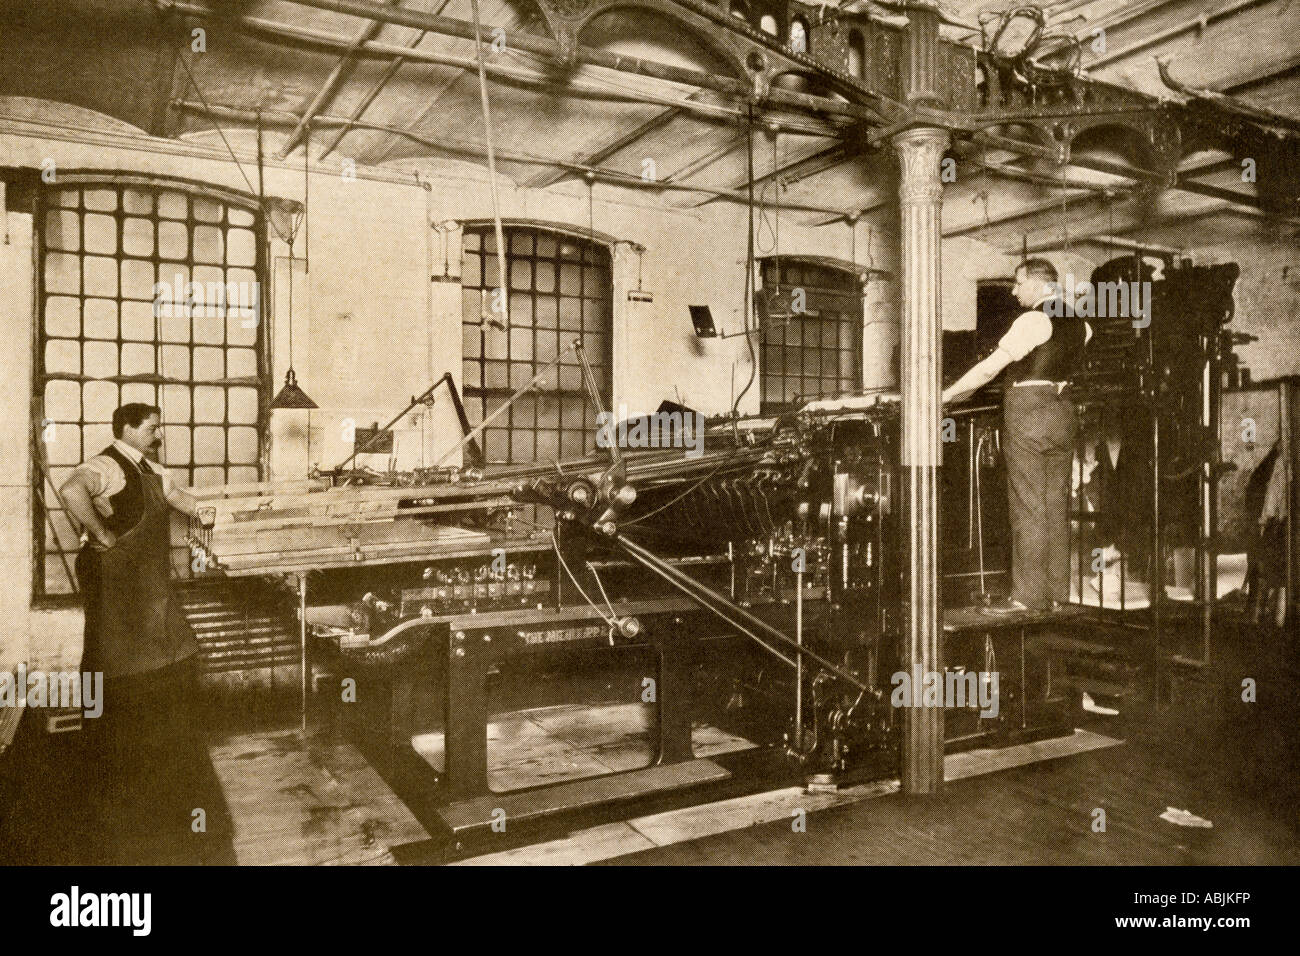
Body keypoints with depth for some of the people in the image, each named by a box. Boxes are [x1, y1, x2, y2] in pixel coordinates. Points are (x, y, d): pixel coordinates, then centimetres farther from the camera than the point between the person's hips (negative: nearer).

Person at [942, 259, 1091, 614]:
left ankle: (1028, 595, -2)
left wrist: (945, 395, -11)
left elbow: (990, 368, -16)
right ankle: (1057, 591, 16)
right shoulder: (1078, 323, 11)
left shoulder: (1033, 320, -13)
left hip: (1027, 414, -8)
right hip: (1062, 412, 8)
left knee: (1027, 507, -5)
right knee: (1056, 504, 10)